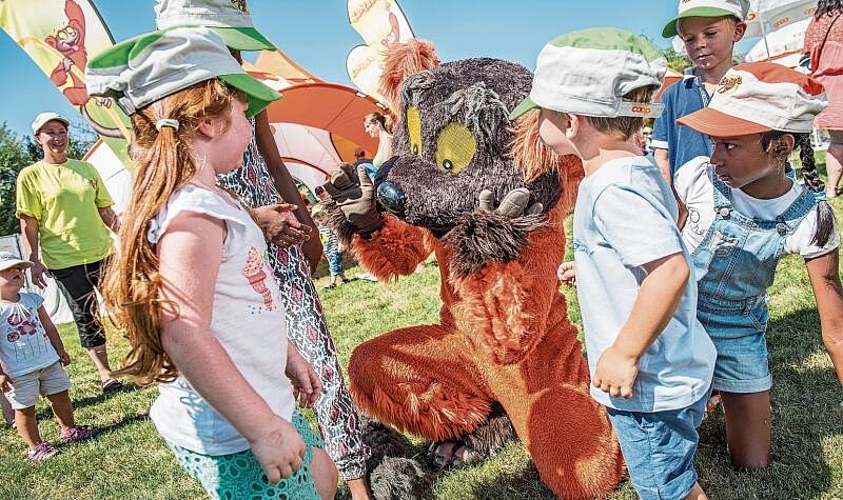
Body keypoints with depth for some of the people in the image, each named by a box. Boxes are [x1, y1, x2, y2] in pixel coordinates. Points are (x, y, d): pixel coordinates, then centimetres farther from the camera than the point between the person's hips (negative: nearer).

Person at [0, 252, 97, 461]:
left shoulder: (32, 299, 2)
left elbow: (48, 326, 11)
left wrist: (60, 350, 15)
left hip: (49, 361, 6)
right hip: (19, 372, -5)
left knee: (61, 396, 18)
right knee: (25, 408, 7)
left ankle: (69, 429, 37)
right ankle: (35, 447, 22)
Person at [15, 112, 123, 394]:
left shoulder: (86, 168, 10)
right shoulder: (30, 176, 0)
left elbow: (106, 211, 14)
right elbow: (29, 223, -3)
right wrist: (34, 261, -9)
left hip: (102, 252, 3)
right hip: (64, 261, -3)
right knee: (86, 319, 6)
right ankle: (105, 374, 18)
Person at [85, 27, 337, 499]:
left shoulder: (207, 200, 7)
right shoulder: (192, 212, -25)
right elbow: (184, 335, -32)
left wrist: (288, 355, 21)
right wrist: (263, 427, -27)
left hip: (263, 401, 10)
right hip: (233, 434, -10)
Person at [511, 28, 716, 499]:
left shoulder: (612, 188, -27)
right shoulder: (639, 169, 3)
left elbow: (670, 270, -37)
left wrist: (625, 354, -28)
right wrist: (590, 265, 19)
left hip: (651, 387, -10)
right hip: (676, 372, 10)